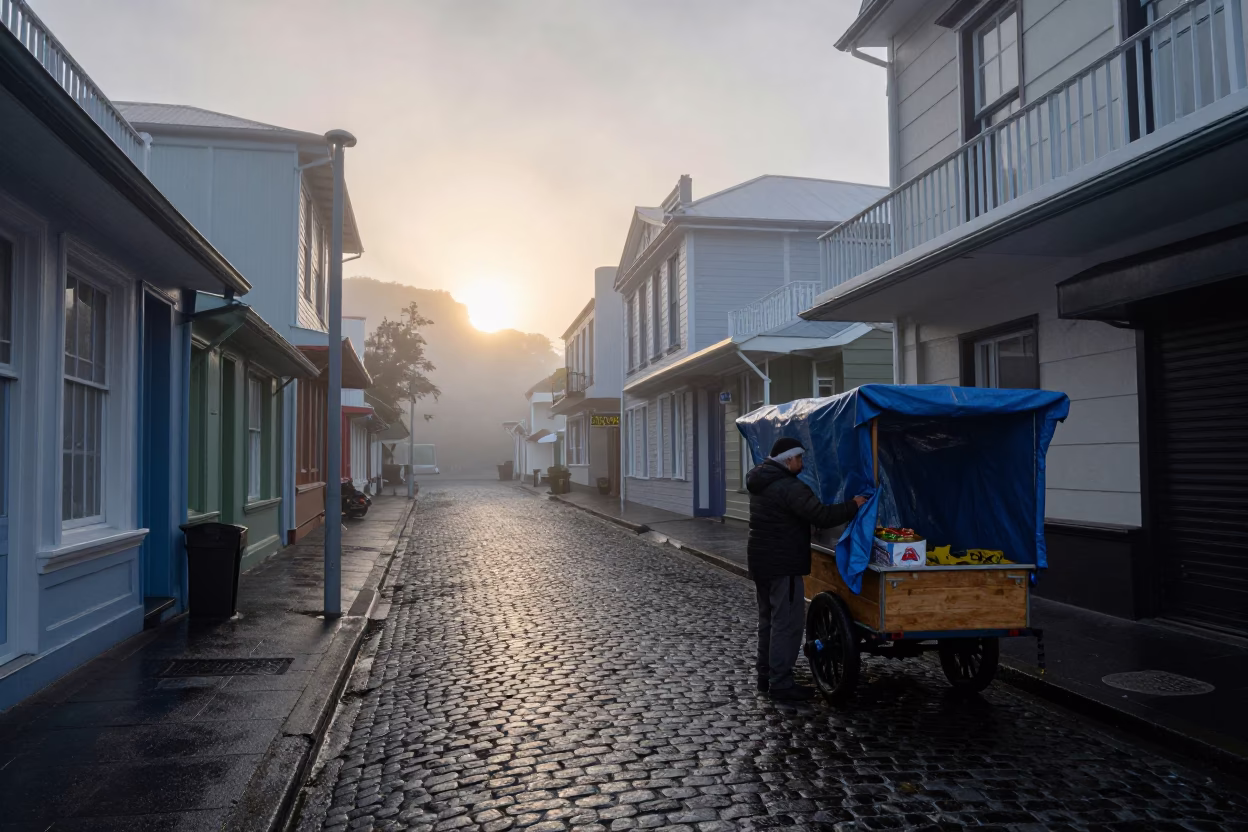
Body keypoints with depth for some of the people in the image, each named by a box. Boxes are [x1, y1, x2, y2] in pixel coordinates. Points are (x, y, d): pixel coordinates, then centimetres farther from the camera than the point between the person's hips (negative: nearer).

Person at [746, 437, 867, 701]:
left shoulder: (760, 482, 12)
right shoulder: (789, 487, -20)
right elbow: (822, 516, -23)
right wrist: (853, 506, -11)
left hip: (760, 561, 10)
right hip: (783, 566, -10)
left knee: (768, 620, 18)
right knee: (787, 624, -3)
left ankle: (765, 676, 27)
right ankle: (781, 684, 0)